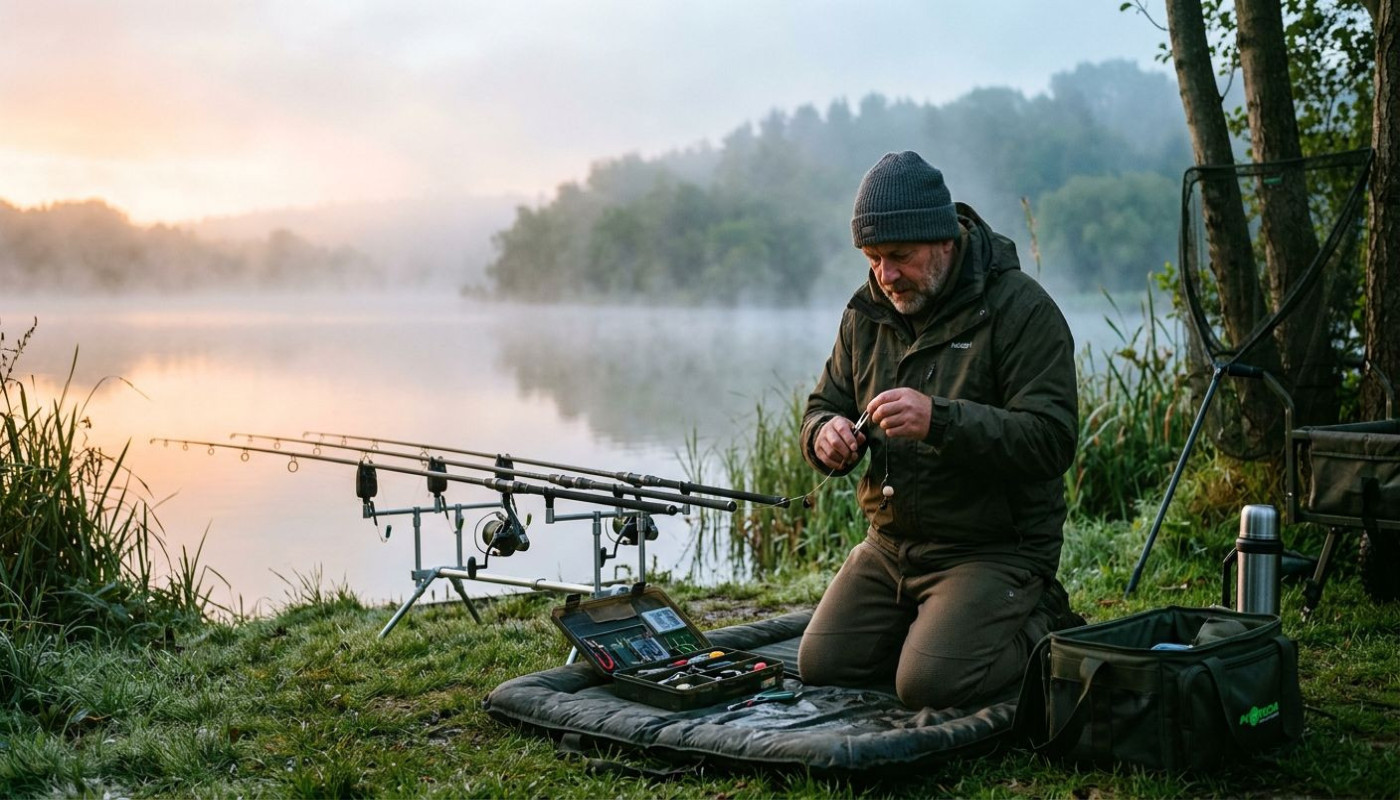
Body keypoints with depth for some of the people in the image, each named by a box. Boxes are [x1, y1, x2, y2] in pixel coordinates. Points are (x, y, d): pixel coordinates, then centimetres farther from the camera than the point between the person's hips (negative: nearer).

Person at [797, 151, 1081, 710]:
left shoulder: (1021, 308, -14)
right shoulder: (867, 312, 6)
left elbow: (1050, 440, -22)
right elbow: (823, 406, 14)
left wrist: (940, 420, -36)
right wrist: (825, 435, -12)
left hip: (995, 548, -6)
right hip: (891, 544, 6)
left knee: (930, 685, -20)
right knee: (822, 668, -2)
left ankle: (1041, 628, 10)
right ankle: (938, 622, 22)